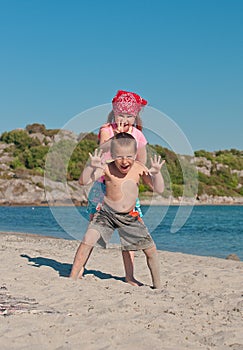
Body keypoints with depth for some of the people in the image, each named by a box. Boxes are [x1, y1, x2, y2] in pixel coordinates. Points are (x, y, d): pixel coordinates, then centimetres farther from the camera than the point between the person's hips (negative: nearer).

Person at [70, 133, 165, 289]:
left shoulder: (139, 168, -8)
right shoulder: (107, 169, -17)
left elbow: (159, 189, -10)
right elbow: (84, 181, -27)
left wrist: (156, 173, -28)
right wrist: (92, 166, -44)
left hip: (130, 216, 3)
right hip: (107, 213, -3)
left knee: (151, 249, 2)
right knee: (88, 239, -23)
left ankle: (157, 285, 23)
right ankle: (73, 277, -11)